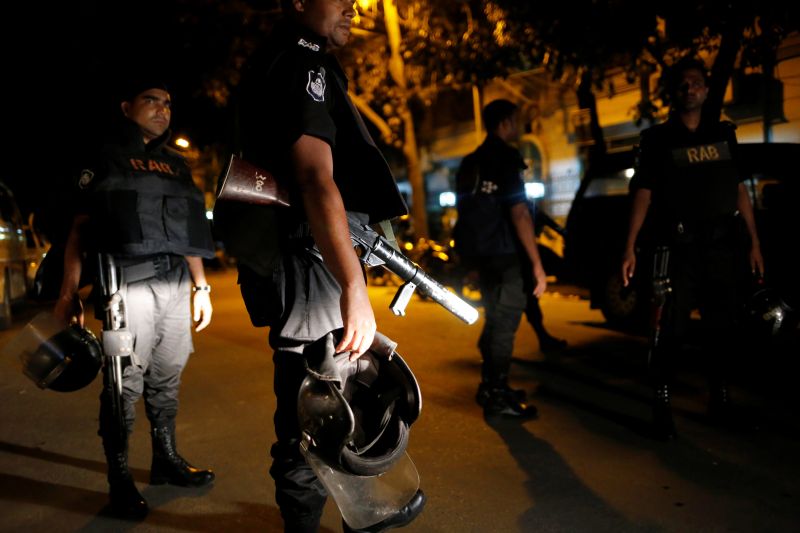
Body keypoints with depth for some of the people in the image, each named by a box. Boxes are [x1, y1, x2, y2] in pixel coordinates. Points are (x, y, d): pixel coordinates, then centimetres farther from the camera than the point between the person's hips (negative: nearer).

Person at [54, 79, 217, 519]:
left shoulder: (176, 165, 21)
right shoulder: (106, 158, 6)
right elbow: (80, 227, 0)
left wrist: (201, 286, 17)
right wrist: (69, 292, -8)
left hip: (175, 284, 5)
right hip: (127, 282, -5)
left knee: (168, 378, 10)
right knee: (125, 383, -5)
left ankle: (166, 459, 23)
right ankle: (119, 477, 7)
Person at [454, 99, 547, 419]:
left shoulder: (470, 163, 14)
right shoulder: (505, 159, -12)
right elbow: (519, 214, -20)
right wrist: (537, 264, -20)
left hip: (482, 254, 8)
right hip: (505, 256, -8)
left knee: (494, 320, 17)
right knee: (505, 324, -2)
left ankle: (490, 386, 25)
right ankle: (497, 397, 3)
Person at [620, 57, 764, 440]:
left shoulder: (723, 134, 13)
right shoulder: (658, 139, 1)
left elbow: (740, 190, 14)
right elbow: (643, 194, -5)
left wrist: (754, 243, 10)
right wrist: (630, 247, -14)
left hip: (723, 246, 4)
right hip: (679, 248, -4)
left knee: (722, 327, 12)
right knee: (671, 329, -4)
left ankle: (720, 399, 26)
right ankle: (662, 402, 6)